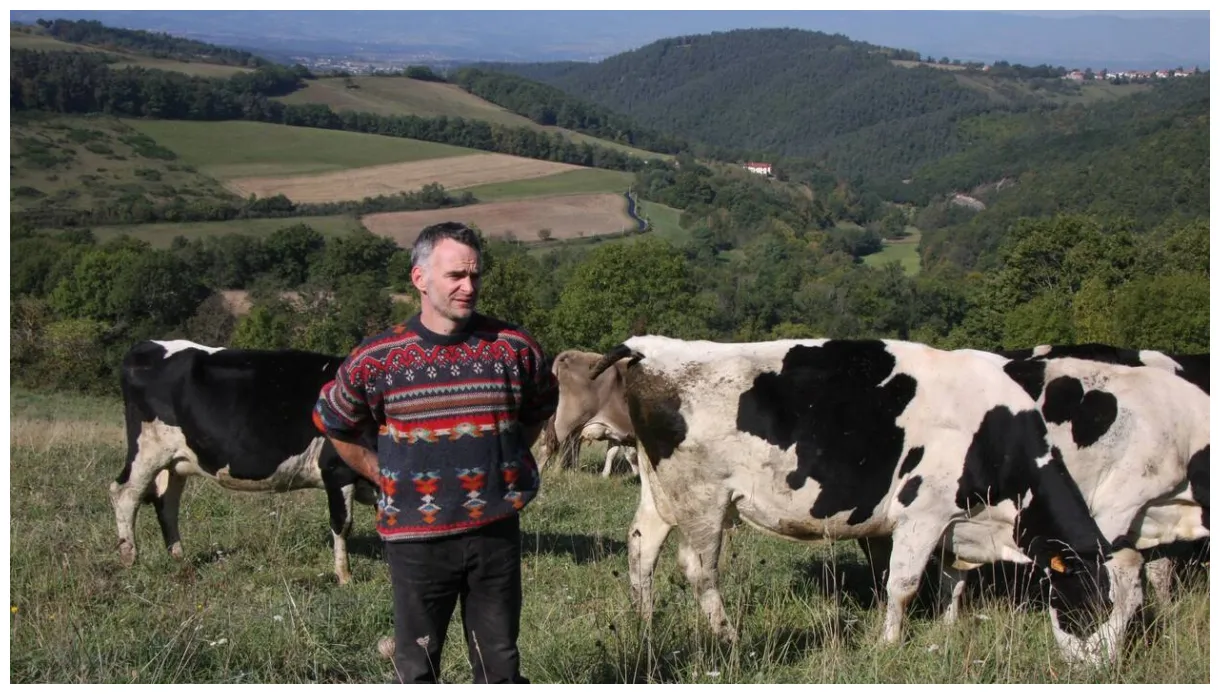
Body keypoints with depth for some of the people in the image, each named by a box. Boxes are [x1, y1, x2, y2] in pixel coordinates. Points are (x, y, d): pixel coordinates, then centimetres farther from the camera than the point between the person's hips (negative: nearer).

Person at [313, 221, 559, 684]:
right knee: (417, 668, 11)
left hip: (496, 535, 1)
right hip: (416, 539, -1)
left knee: (500, 663, 11)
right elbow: (333, 423, 9)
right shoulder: (377, 359, -7)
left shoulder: (515, 349, -3)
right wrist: (385, 477, 4)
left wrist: (505, 464, 9)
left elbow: (539, 411, 17)